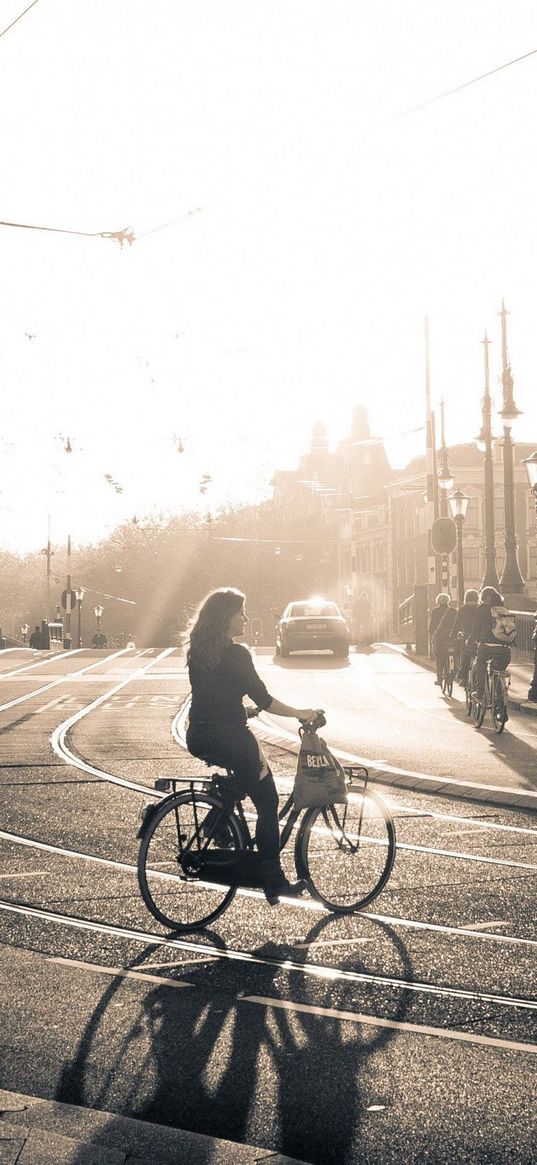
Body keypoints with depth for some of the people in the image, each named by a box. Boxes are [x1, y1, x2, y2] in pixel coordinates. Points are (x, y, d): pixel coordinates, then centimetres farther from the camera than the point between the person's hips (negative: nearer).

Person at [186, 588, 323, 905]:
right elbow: (264, 699, -13)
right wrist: (301, 713, -2)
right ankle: (274, 882, 6)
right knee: (268, 802, 5)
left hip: (198, 738, 8)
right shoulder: (235, 654, -15)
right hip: (229, 739, -8)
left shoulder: (198, 652, 8)